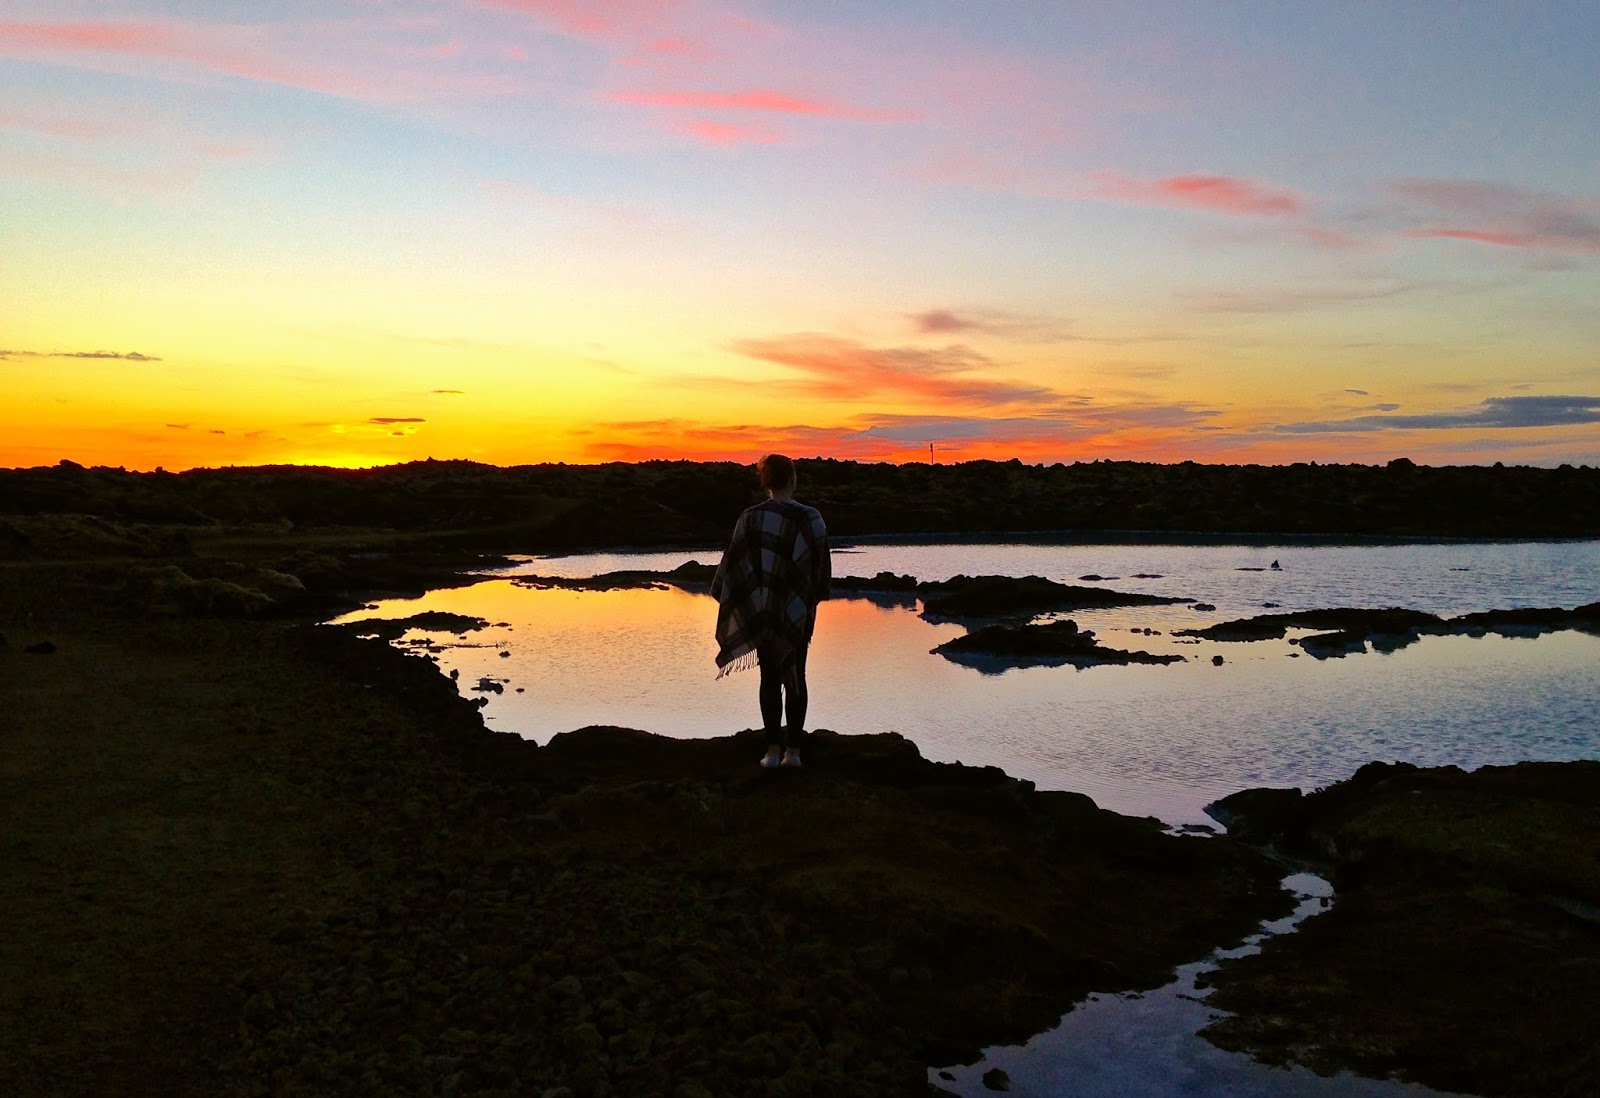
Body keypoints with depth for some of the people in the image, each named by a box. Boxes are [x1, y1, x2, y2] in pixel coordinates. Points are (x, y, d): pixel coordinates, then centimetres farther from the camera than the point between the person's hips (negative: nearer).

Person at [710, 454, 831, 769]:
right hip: (800, 611, 1)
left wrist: (730, 601, 4)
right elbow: (822, 566, -1)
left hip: (763, 610, 0)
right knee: (796, 676, 10)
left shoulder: (751, 518, -8)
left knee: (770, 677, 8)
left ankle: (773, 749, 6)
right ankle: (793, 749, 10)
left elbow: (734, 562, -7)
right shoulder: (810, 518, -7)